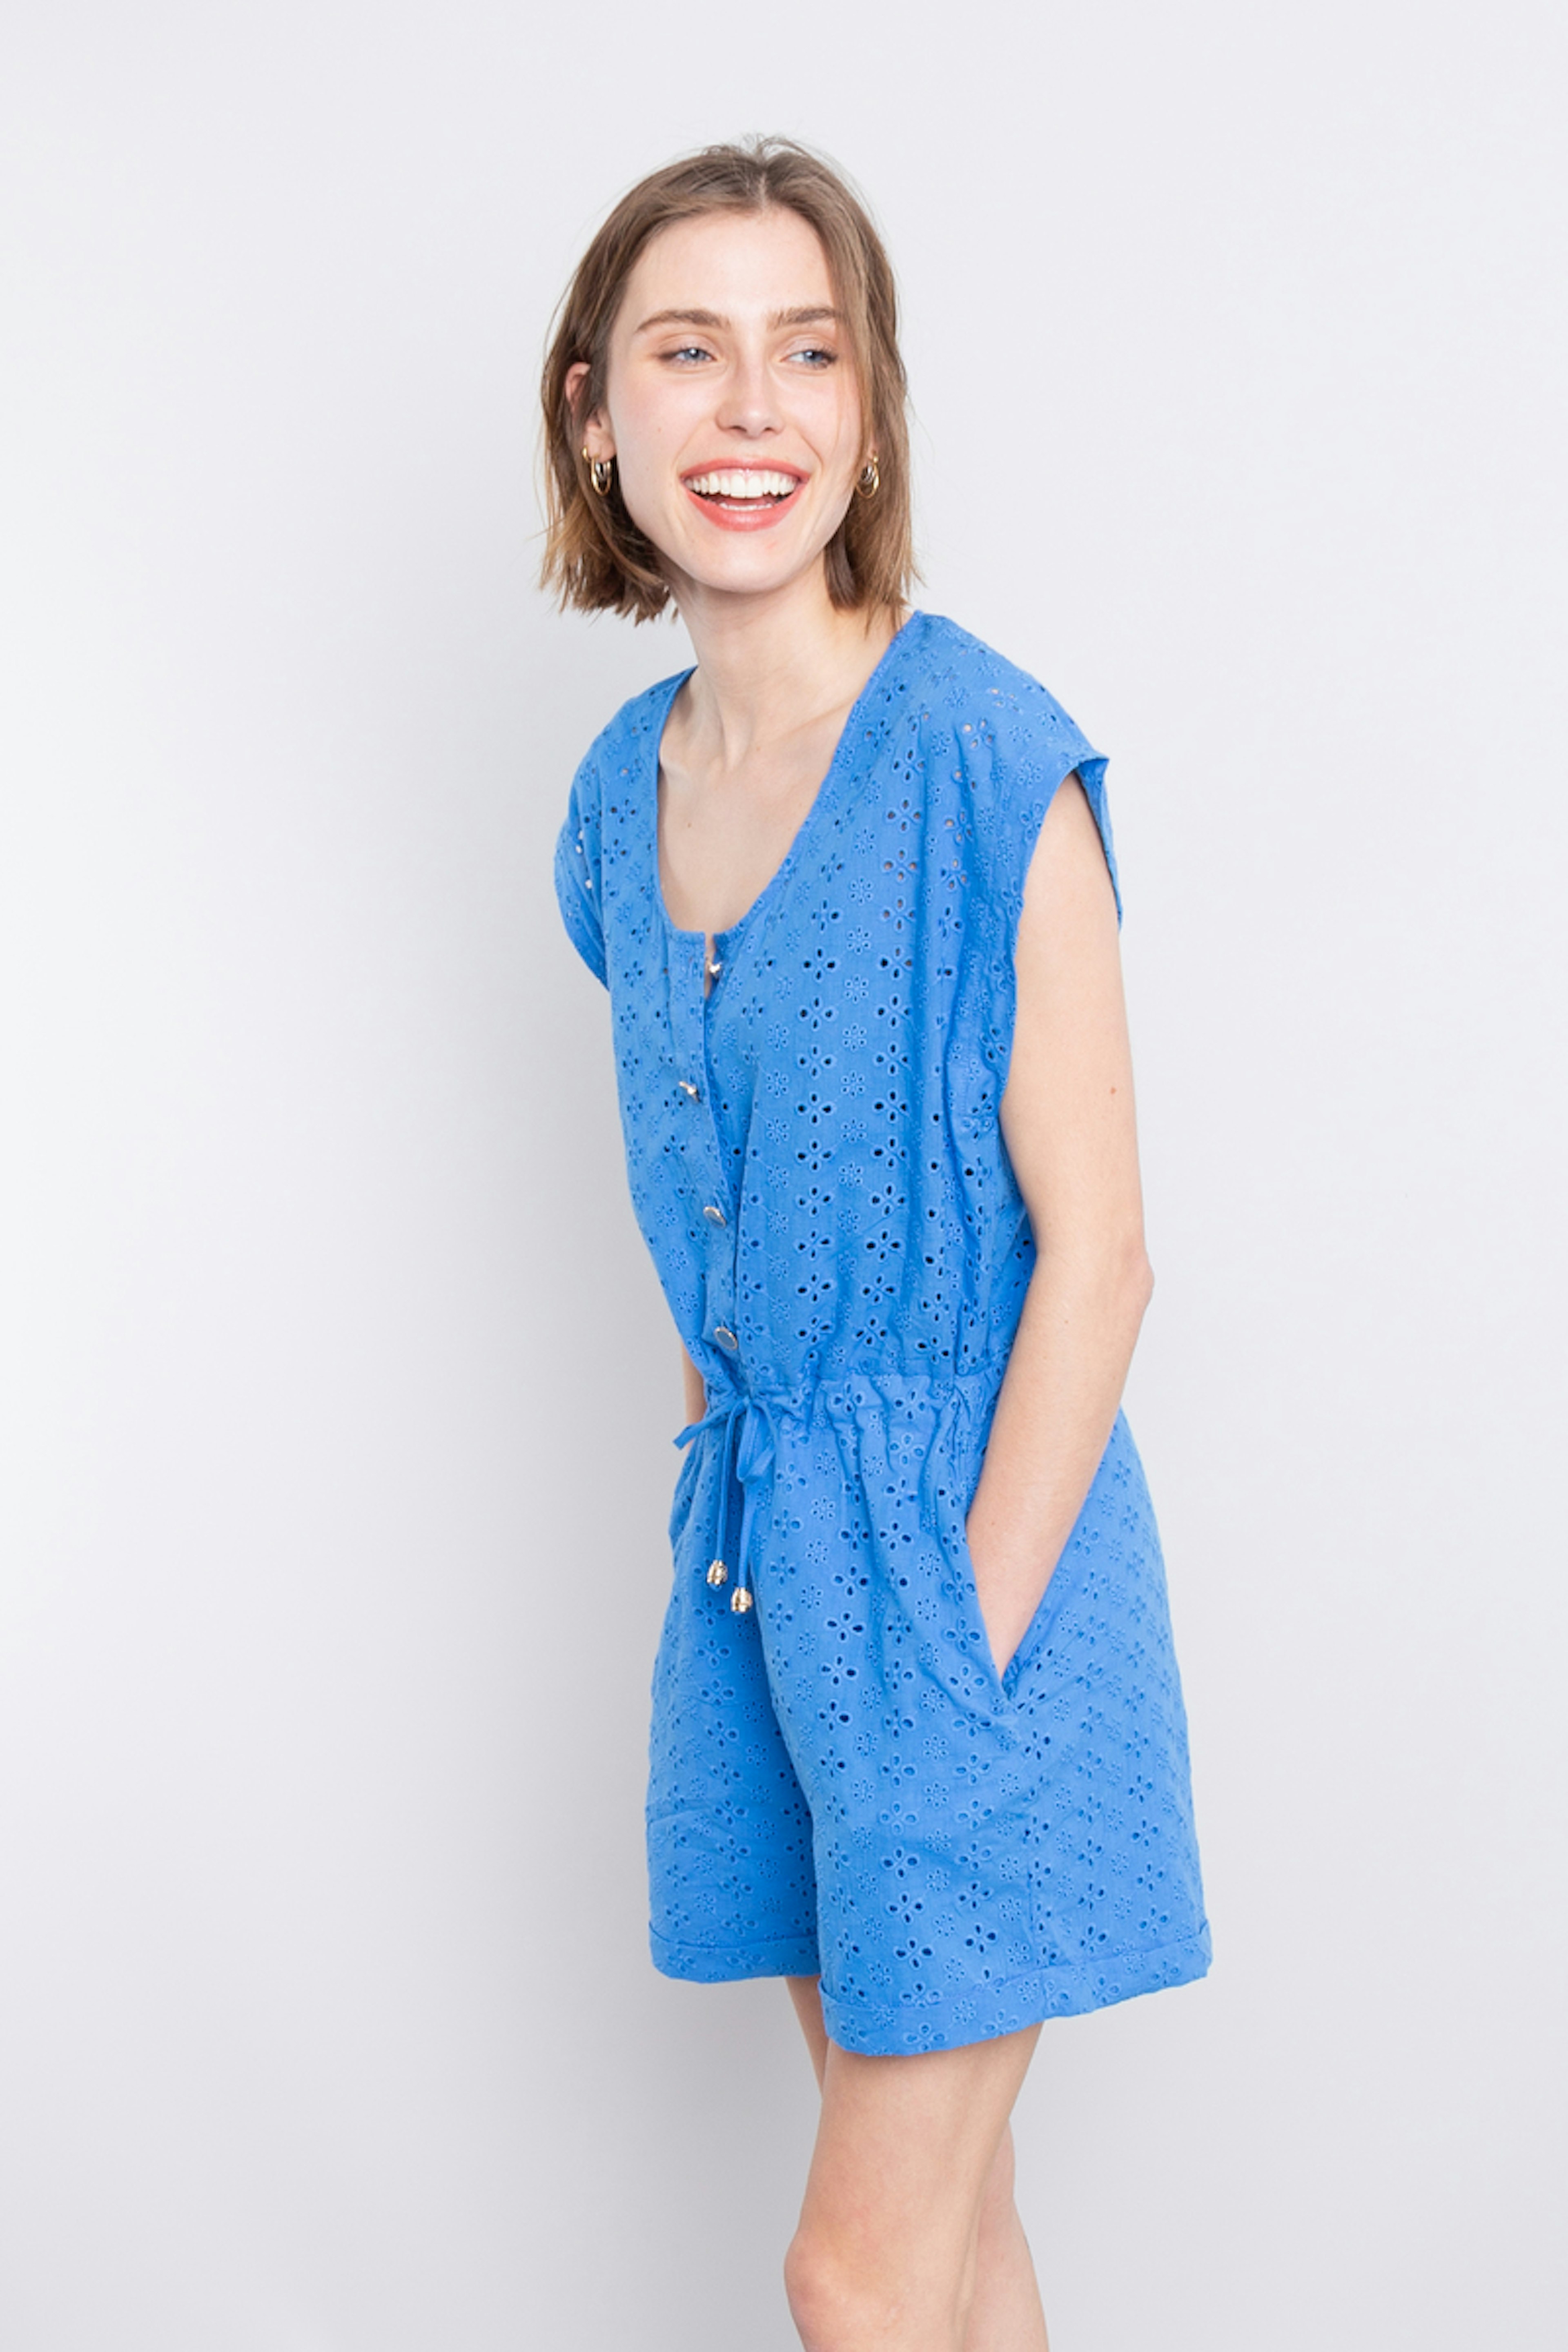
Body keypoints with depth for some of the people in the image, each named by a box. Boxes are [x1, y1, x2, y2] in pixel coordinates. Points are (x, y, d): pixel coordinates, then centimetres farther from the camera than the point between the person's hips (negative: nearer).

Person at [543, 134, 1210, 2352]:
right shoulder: (628, 791, 6)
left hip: (971, 1523, -6)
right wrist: (722, 1531, 9)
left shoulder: (986, 757, -15)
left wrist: (964, 1640, -15)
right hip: (753, 1530, 6)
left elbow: (1093, 1246, -15)